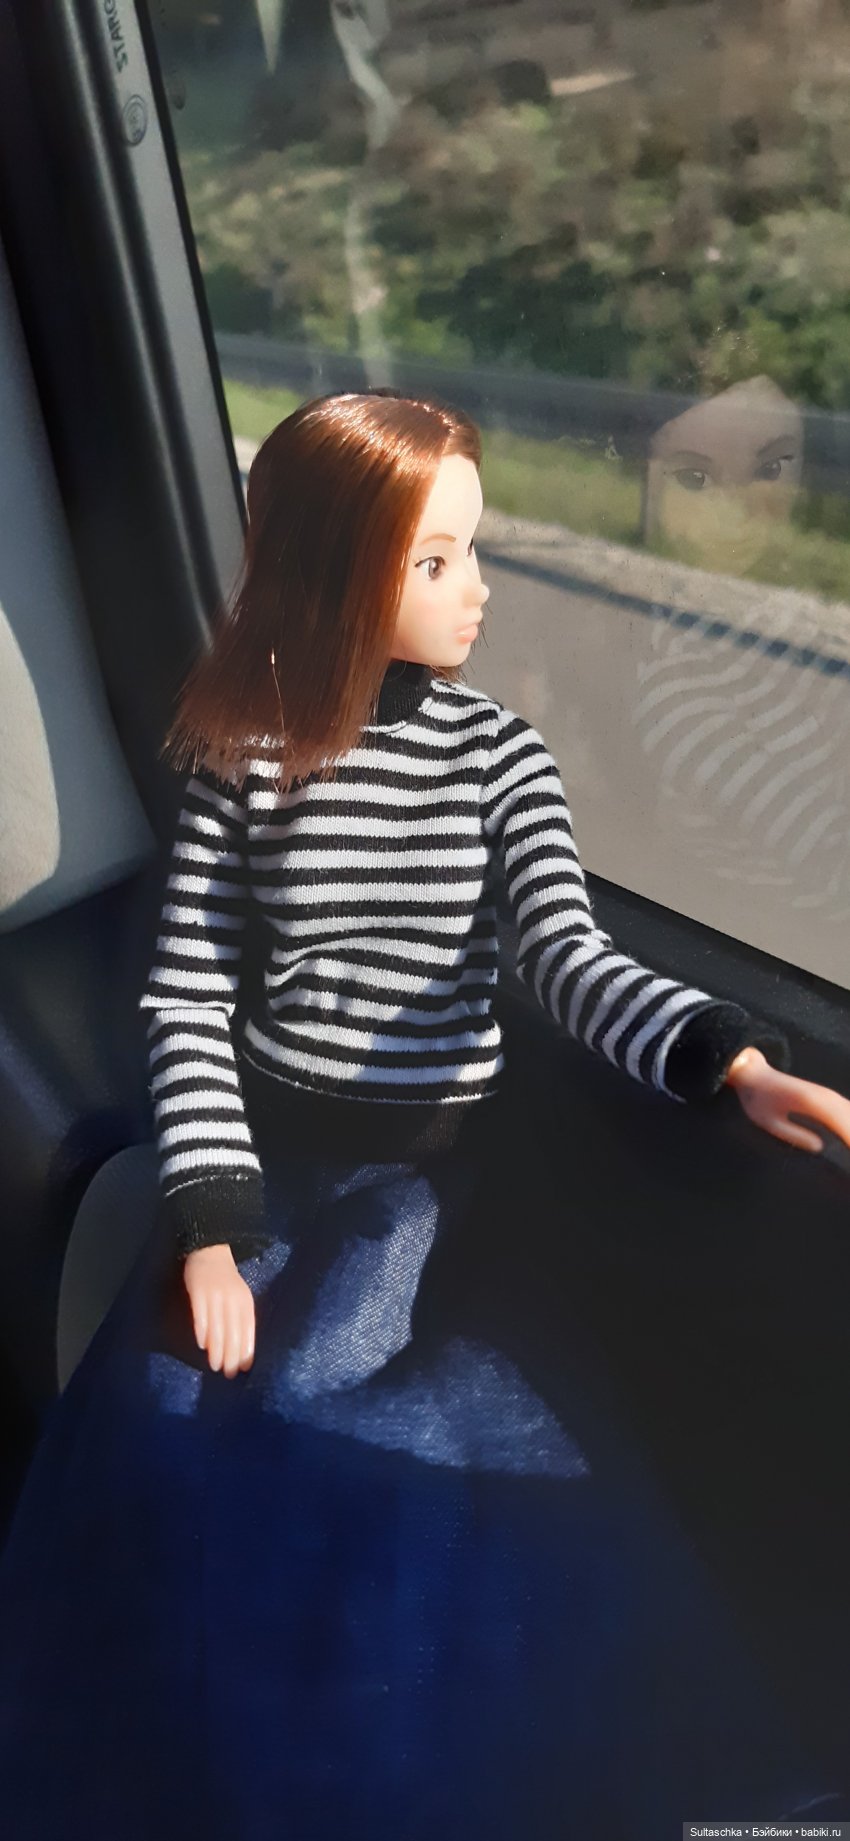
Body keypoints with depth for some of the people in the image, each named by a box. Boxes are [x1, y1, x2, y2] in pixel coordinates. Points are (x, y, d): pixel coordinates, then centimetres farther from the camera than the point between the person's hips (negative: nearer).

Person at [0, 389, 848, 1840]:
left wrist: (731, 1059, -33)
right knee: (147, 1409, -16)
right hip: (266, 1138, 1)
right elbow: (186, 997, -5)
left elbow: (568, 958, -14)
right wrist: (209, 1222, -14)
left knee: (286, 1411, -19)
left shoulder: (499, 759, -2)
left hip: (431, 1151, -1)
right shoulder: (242, 755, -3)